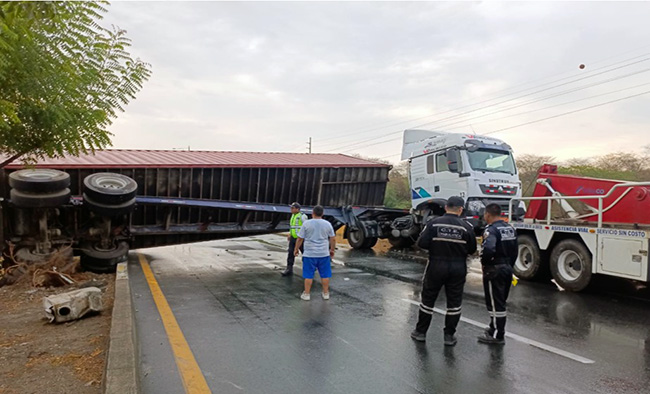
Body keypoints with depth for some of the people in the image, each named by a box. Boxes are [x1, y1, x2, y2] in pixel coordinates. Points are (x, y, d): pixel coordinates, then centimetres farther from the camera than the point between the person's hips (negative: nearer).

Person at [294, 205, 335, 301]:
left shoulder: (306, 224, -5)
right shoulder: (327, 224, 1)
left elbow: (300, 239, -2)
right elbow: (333, 239, 5)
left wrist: (296, 249, 10)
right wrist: (332, 249, 17)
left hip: (309, 254, -2)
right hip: (324, 253, 2)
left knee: (309, 275, 5)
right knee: (325, 275, 10)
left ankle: (306, 294, 10)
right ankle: (326, 293, 17)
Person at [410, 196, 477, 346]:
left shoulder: (434, 223, -9)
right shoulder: (466, 227, -6)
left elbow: (422, 243, -12)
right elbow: (472, 249, -1)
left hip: (436, 267, 0)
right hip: (458, 269, 1)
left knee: (428, 299, 12)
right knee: (454, 302, 12)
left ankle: (421, 332, 20)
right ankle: (449, 335, 18)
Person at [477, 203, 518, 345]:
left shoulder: (491, 229, -18)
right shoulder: (510, 228, 9)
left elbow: (488, 249, -34)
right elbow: (515, 250, 12)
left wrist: (484, 263, -16)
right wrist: (509, 264, 16)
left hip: (494, 270, -9)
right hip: (507, 268, 9)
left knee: (495, 303, 0)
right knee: (500, 302, 19)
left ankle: (497, 335, 7)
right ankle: (495, 328, 32)